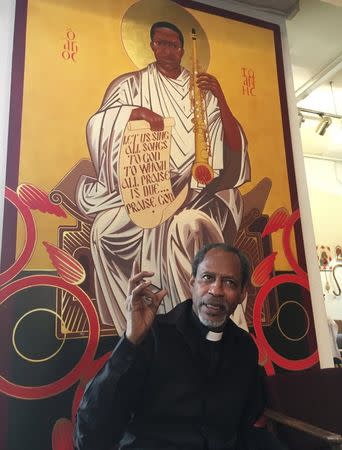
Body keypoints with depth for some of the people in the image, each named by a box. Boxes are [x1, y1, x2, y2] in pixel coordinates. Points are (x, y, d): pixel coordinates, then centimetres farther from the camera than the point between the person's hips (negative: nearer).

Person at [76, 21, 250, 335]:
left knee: (187, 226, -33)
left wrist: (220, 98, -5)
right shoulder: (132, 84, 12)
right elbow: (97, 125, -2)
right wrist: (137, 112, -18)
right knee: (105, 227, -27)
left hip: (196, 188, 0)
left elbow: (234, 145, 7)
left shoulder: (203, 90, 15)